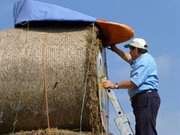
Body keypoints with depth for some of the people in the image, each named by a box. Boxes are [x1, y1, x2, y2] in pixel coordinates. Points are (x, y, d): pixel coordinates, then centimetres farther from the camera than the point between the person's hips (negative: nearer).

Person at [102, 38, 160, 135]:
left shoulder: (145, 60, -8)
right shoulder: (142, 60, 25)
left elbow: (135, 82, -20)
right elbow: (128, 58, 47)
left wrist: (114, 85, -15)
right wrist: (115, 49, 48)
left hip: (146, 98, -11)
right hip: (143, 99, 11)